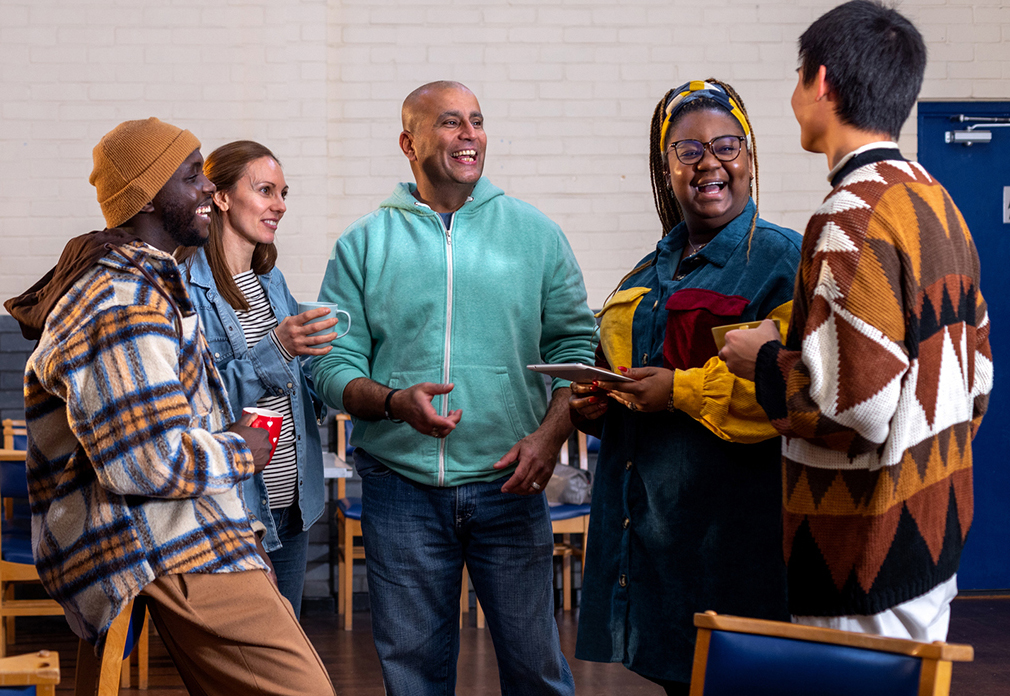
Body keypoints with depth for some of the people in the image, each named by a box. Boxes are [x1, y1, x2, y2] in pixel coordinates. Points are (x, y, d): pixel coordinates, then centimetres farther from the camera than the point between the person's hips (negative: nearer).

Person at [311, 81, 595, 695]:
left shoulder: (537, 234, 5)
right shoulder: (363, 246, 4)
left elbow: (577, 346, 5)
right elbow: (336, 367, 1)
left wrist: (550, 435, -10)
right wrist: (396, 401, -18)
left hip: (509, 484, 0)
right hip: (401, 489, 0)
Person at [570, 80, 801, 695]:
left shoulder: (784, 259, -6)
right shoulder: (651, 270, 17)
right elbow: (617, 363, 29)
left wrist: (683, 391, -18)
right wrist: (590, 402, 7)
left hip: (732, 522, -7)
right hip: (643, 515, 7)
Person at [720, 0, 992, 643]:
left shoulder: (853, 216, -19)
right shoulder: (935, 199, 11)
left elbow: (856, 405, -25)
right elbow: (978, 372, 17)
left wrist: (766, 361, -10)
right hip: (939, 522, 10)